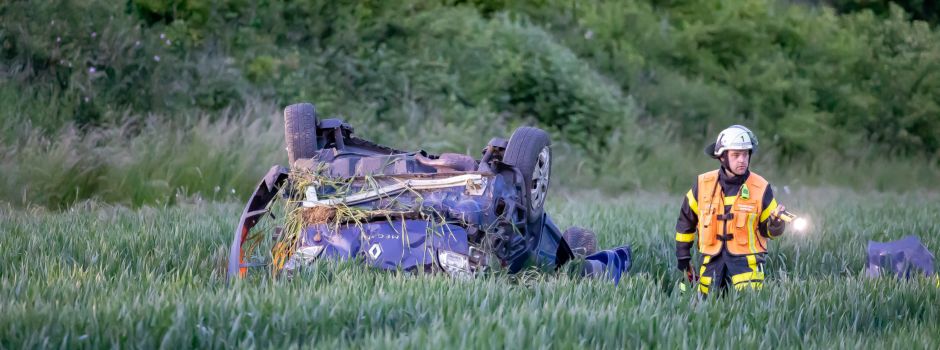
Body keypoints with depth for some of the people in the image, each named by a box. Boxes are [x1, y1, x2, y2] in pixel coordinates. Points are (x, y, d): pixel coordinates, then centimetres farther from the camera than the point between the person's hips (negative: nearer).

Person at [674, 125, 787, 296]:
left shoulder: (761, 188, -4)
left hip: (746, 261, -2)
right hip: (712, 262, 2)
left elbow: (768, 230, 3)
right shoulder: (703, 184, 0)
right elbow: (686, 219, 13)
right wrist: (683, 257, 13)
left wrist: (776, 224, -20)